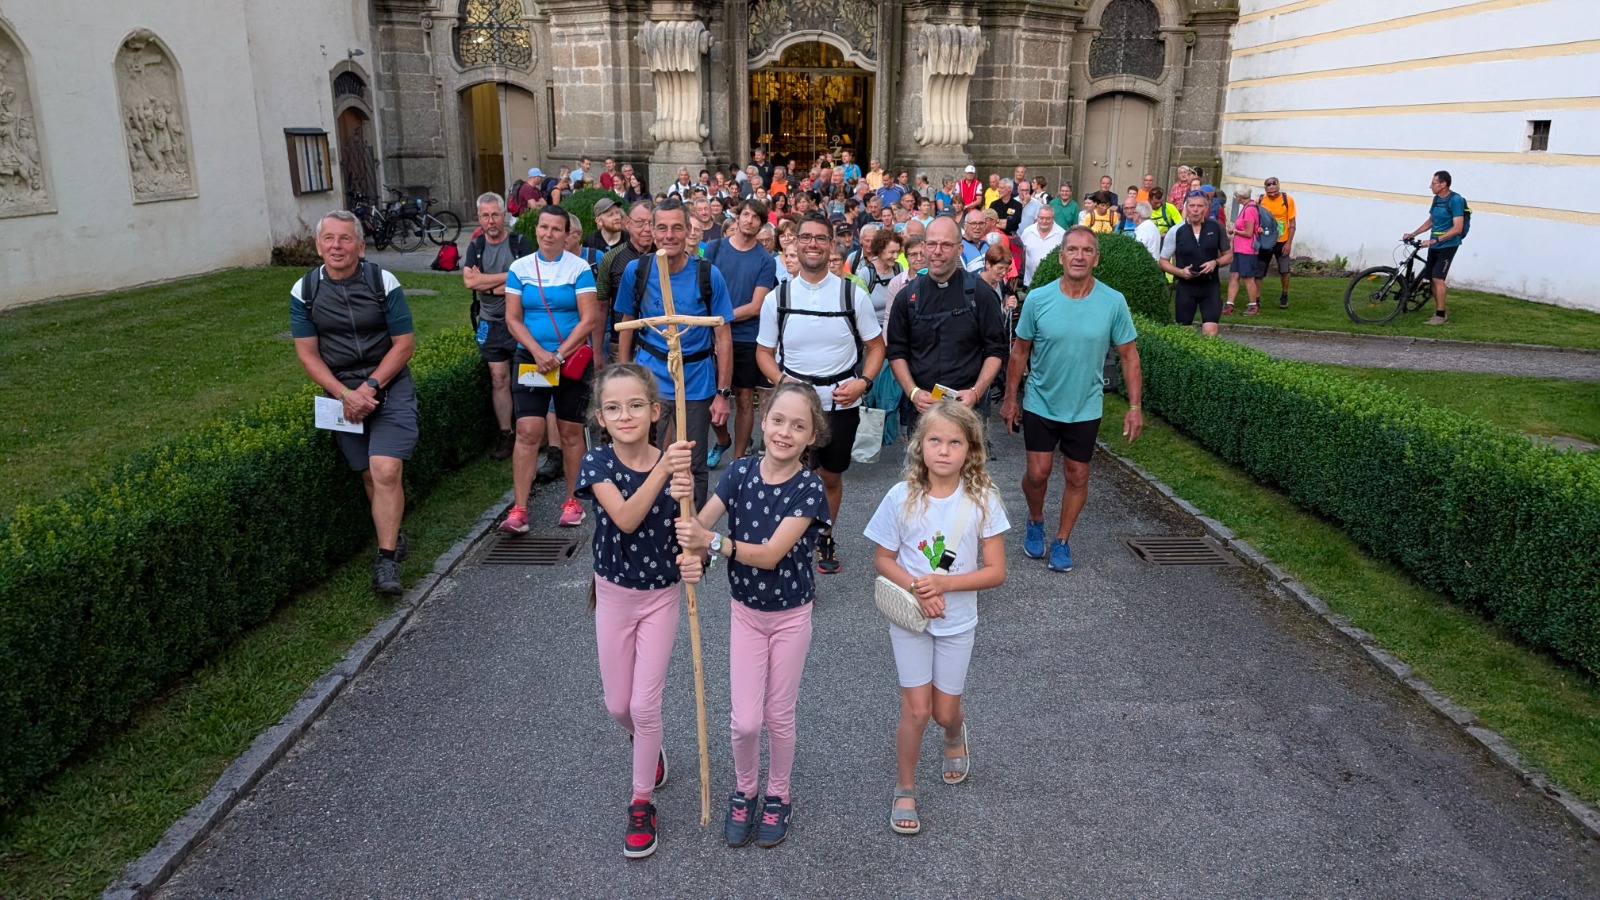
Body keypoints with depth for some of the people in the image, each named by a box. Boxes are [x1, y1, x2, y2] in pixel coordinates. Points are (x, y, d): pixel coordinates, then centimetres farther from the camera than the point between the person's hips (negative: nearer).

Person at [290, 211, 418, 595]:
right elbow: (307, 354, 0)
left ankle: (386, 562, -8)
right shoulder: (304, 291, 0)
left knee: (386, 472, -15)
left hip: (389, 386, -2)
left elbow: (404, 344, -6)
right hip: (340, 392, 3)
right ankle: (393, 539, 23)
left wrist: (370, 387, -14)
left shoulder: (384, 283, -7)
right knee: (369, 476, 5)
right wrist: (346, 394, -13)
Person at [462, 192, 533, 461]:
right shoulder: (475, 246, 6)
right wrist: (510, 276, -12)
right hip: (491, 323, 3)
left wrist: (488, 284, -12)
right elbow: (470, 281, -9)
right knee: (499, 379, 5)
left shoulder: (519, 243, -4)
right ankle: (506, 435, 13)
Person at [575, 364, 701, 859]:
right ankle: (649, 749, 47)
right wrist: (661, 471, -44)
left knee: (645, 705, 1)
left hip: (661, 597, -1)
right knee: (618, 705, 13)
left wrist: (692, 560, -34)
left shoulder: (673, 466, -15)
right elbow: (625, 519, -32)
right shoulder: (598, 463, -16)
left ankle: (642, 802, 21)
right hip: (613, 595, 1)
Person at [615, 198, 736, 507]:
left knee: (695, 468, 10)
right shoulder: (636, 271, -4)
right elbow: (626, 327, 7)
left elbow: (723, 338, -4)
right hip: (649, 382, 1)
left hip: (697, 385, -1)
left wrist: (723, 393, -7)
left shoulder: (709, 275, -8)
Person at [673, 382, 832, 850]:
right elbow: (697, 526, -16)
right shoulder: (741, 471, -11)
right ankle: (744, 793, 31)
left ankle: (778, 797, 36)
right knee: (745, 720, 2)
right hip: (745, 611, 2)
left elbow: (770, 555, -28)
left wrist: (712, 542, -41)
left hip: (790, 615, -2)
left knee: (779, 715, 11)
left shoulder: (809, 489, -20)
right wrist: (683, 501, -38)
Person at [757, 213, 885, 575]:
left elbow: (875, 346, 3)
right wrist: (782, 380, -14)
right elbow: (764, 351, 6)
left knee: (831, 476, 16)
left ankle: (825, 539, 37)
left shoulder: (853, 294, -3)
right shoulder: (778, 297, -1)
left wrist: (863, 382, -14)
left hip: (842, 404, 1)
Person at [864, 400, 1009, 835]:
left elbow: (995, 571, -11)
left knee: (945, 712, 11)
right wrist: (916, 588, -21)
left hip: (957, 623, 1)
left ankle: (955, 736, 49)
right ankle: (905, 790, 23)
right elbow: (883, 560, -4)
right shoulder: (902, 497, -13)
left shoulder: (982, 500, -14)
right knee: (916, 710, -1)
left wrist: (942, 583, -23)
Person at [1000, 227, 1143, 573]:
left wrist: (1134, 407, -6)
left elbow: (1129, 355, -3)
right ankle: (1035, 522, 32)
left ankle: (1063, 540, 28)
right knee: (1038, 473, 1)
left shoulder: (1113, 303, -11)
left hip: (1084, 408, 1)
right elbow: (1020, 351, 0)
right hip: (1040, 403, 0)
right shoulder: (1038, 299, -11)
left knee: (1077, 476, 9)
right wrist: (1010, 398, 1)